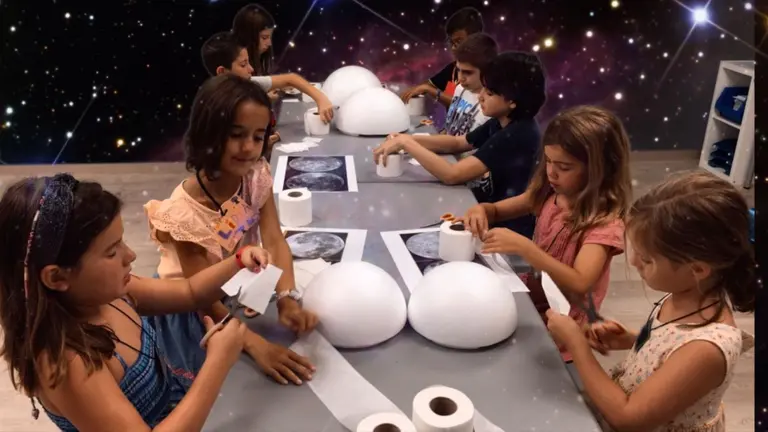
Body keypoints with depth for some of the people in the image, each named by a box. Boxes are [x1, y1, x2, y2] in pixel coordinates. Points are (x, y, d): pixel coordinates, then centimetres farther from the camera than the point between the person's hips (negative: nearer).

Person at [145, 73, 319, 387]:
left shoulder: (257, 176, -15)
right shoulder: (184, 213, -31)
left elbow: (274, 242, -22)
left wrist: (288, 299, -39)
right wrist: (256, 345, -40)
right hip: (193, 313, -5)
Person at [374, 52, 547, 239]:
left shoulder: (518, 135, -26)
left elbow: (452, 174, -30)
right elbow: (457, 143, 11)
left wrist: (406, 143, -22)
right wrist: (409, 139, -5)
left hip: (507, 229, -7)